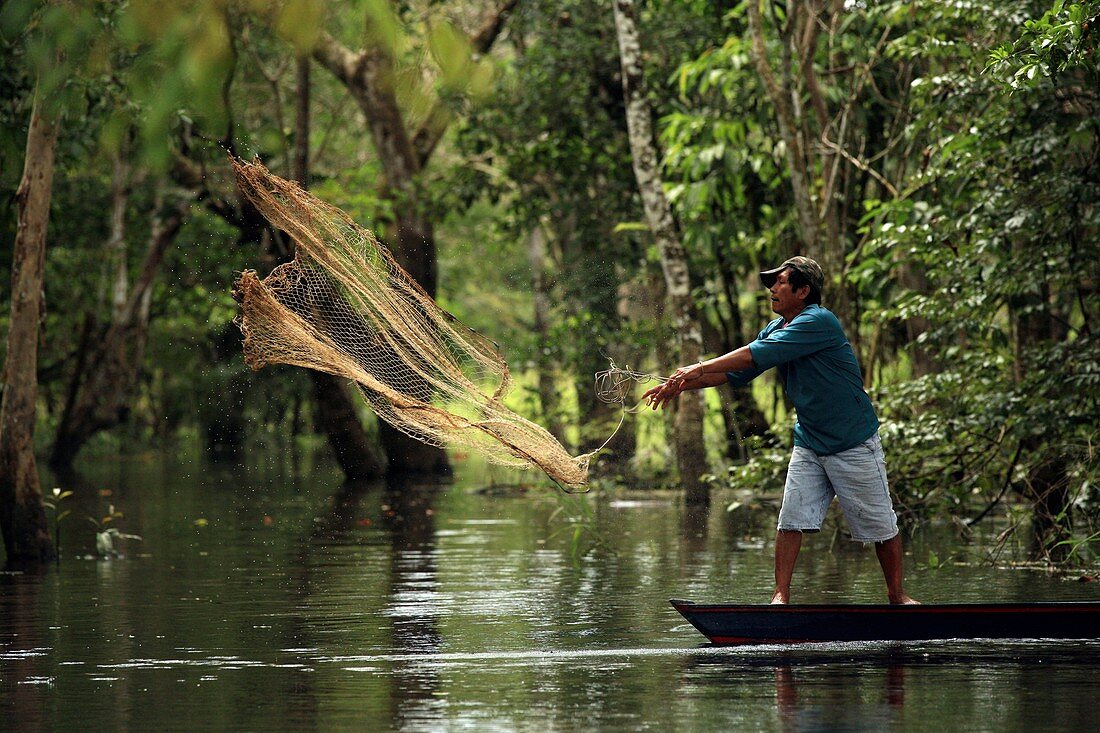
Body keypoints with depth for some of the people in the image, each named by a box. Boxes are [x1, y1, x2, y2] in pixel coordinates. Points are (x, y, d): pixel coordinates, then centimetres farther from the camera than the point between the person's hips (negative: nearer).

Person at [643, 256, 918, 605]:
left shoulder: (819, 322, -22)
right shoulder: (775, 329, 6)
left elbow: (756, 356, -26)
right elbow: (736, 372, 9)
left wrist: (699, 369, -22)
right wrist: (682, 385, -2)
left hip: (854, 443, -7)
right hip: (809, 443, 7)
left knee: (880, 526, 3)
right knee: (791, 520, -3)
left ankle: (897, 595, 16)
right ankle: (781, 596, -1)